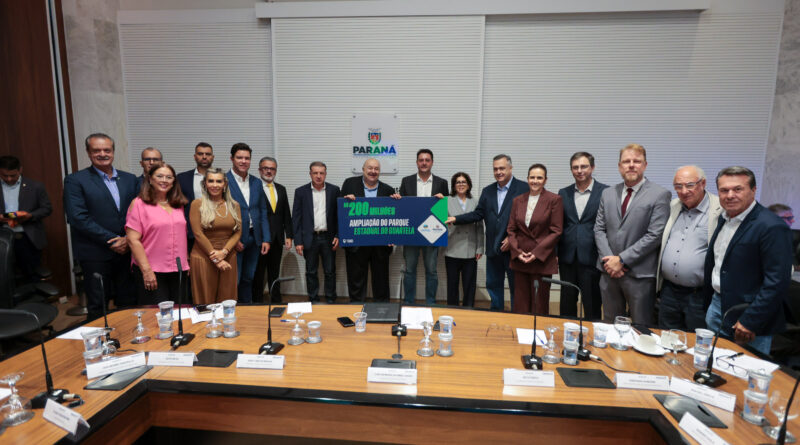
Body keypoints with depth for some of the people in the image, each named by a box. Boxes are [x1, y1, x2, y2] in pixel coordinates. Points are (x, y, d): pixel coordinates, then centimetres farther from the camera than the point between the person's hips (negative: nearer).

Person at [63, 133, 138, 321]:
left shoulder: (129, 179, 10)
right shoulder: (75, 180, -3)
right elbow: (78, 218, -12)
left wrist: (129, 238, -8)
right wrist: (112, 240, -15)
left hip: (126, 250, 4)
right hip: (95, 255, -4)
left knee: (127, 303, 12)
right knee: (98, 307, 6)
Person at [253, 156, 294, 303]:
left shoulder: (281, 189, 12)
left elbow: (286, 215, 12)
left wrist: (289, 236, 6)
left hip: (277, 239, 5)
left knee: (274, 273, 14)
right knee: (258, 274, 5)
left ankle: (276, 302, 24)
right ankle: (257, 302, 16)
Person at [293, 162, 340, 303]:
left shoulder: (334, 190, 2)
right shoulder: (301, 192, 1)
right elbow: (296, 218, 0)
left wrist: (337, 236, -4)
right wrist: (298, 241, -6)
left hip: (328, 238, 0)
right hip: (310, 238, 0)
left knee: (330, 272, 7)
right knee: (311, 272, 9)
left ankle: (330, 300, 20)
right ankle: (313, 300, 21)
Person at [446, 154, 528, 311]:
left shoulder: (524, 188, -6)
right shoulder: (487, 191, 11)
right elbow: (478, 214, 6)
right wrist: (456, 219, -7)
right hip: (493, 249, 5)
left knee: (516, 287, 7)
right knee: (493, 285, 14)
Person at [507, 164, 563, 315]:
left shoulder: (554, 199, -3)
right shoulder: (517, 200, 10)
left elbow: (556, 231, -6)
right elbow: (511, 229, 10)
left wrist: (537, 253, -13)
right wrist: (517, 251, -5)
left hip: (542, 259, -4)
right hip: (519, 259, 4)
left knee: (539, 305, 3)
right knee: (520, 304, 7)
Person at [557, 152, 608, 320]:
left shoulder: (606, 192, -4)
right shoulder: (563, 193, 9)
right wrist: (554, 253, 7)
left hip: (592, 258, -3)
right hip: (567, 259, 4)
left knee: (592, 307, 7)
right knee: (566, 306, 14)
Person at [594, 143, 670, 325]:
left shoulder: (660, 194, -5)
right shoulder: (607, 194, 10)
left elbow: (655, 235, -12)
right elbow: (599, 229, 7)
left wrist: (622, 259, -15)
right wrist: (608, 259, -7)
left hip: (640, 274, -4)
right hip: (609, 272, 4)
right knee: (610, 325, 16)